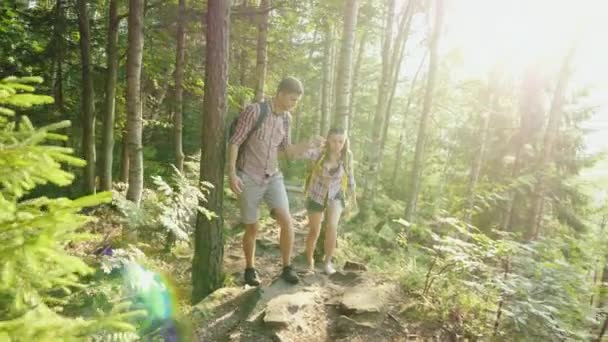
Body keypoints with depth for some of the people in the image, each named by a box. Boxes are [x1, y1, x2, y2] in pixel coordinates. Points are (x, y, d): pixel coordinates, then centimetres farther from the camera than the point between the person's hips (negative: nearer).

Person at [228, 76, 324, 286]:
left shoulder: (287, 119, 5)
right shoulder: (254, 111, -13)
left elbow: (288, 152, 11)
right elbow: (234, 142, -12)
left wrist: (308, 145, -6)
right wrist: (232, 173, -19)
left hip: (273, 177, 4)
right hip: (248, 178, -4)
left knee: (286, 220, -12)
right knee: (252, 228, 5)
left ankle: (287, 268, 4)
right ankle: (250, 269, 26)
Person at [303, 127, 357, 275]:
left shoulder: (347, 155, -16)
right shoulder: (320, 152, -25)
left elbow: (349, 175, 1)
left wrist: (353, 196, 11)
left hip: (335, 196, 1)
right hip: (316, 195, -1)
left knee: (332, 227, -18)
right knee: (314, 231, 6)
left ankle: (327, 262, 4)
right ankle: (309, 261, 32)